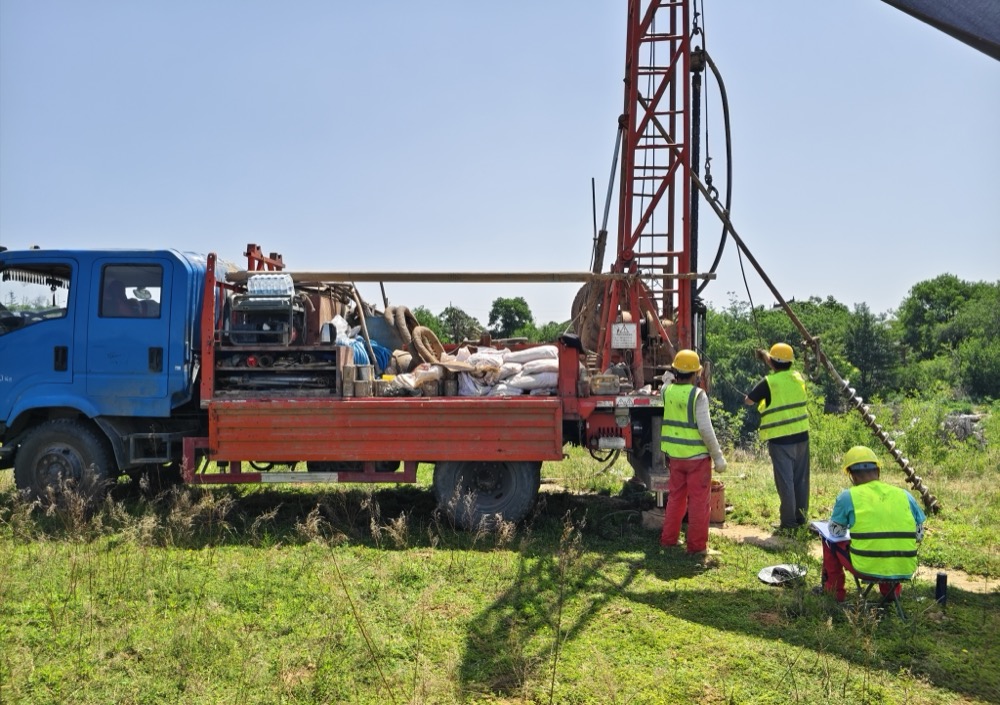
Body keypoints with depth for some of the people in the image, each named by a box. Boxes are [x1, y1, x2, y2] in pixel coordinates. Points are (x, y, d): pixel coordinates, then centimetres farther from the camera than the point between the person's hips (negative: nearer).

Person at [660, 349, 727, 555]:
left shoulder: (666, 391, -2)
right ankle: (696, 545, 10)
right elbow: (706, 429, -19)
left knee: (675, 497, 19)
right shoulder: (698, 395, -17)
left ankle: (668, 538, 26)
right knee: (698, 501, 5)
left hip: (674, 455, 6)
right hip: (697, 456, -5)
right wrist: (718, 456, -10)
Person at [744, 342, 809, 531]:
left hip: (780, 438, -5)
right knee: (801, 479, 14)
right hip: (801, 435, 6)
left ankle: (789, 522, 4)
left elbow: (748, 401, 1)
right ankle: (801, 517, 23)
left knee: (785, 480, 0)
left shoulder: (769, 382, -11)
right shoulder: (798, 378, 4)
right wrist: (767, 357, 32)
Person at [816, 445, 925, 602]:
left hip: (866, 569, -4)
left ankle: (834, 592, 29)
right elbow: (919, 535, 14)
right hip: (905, 570, 4)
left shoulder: (848, 496, -3)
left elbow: (836, 532, 9)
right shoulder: (905, 495, 5)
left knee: (830, 539, 23)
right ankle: (890, 589, 34)